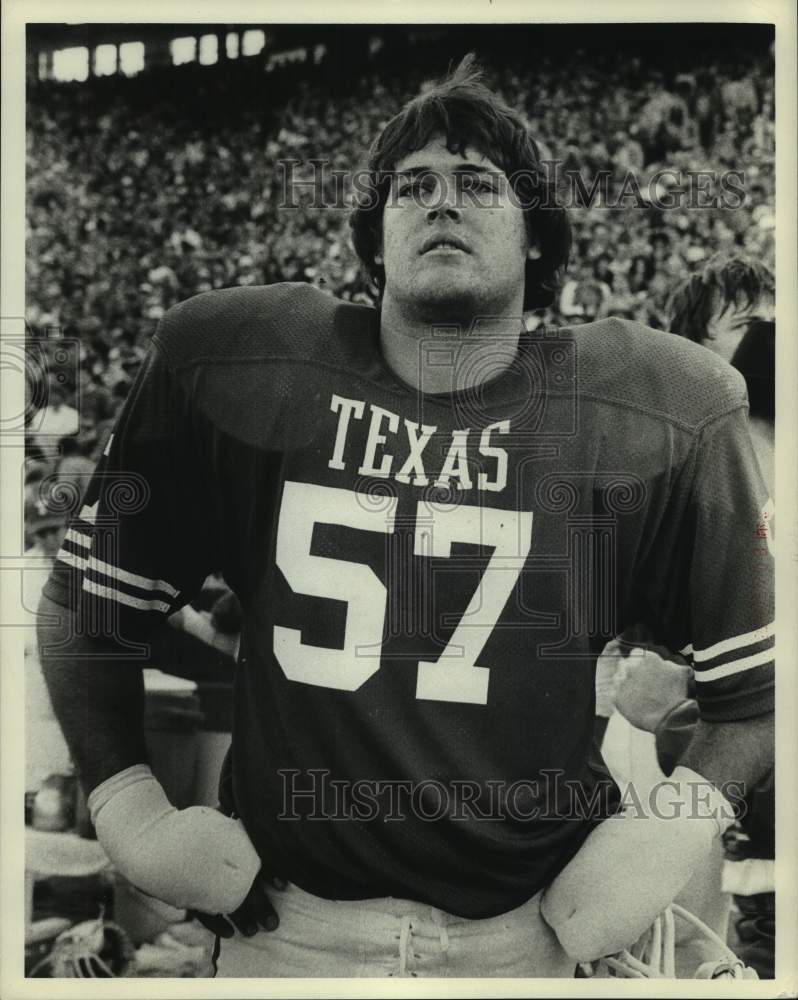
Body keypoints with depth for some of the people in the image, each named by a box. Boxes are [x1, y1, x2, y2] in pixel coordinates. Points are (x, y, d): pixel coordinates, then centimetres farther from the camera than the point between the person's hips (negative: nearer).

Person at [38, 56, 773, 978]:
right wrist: (128, 807, -7)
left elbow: (755, 671, -1)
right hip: (282, 922, 1)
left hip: (530, 931, 0)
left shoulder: (650, 417, -10)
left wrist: (679, 823, -14)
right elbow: (89, 602, 1)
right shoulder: (232, 373, -8)